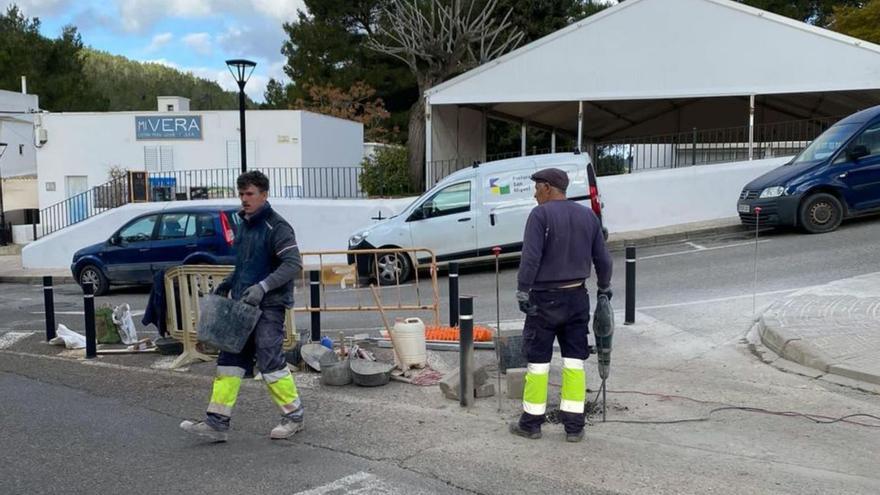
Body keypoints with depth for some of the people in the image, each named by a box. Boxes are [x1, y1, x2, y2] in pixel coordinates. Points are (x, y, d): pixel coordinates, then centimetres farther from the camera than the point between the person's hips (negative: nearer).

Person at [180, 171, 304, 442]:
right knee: (230, 360, 6)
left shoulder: (277, 226, -12)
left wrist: (263, 286, -27)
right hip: (242, 304, 9)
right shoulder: (244, 225, 16)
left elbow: (294, 263, -20)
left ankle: (294, 415, 11)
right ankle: (217, 422, 9)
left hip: (269, 306, -8)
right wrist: (227, 284, 18)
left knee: (269, 359, -6)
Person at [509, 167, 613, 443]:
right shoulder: (589, 216, 7)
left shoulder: (541, 214, -10)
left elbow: (530, 257, -18)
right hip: (577, 298, 5)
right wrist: (604, 288, 24)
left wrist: (522, 292, -12)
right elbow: (602, 259, 11)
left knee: (538, 360, 5)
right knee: (574, 361, 10)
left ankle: (532, 422, 14)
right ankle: (574, 426, 13)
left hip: (545, 298, -5)